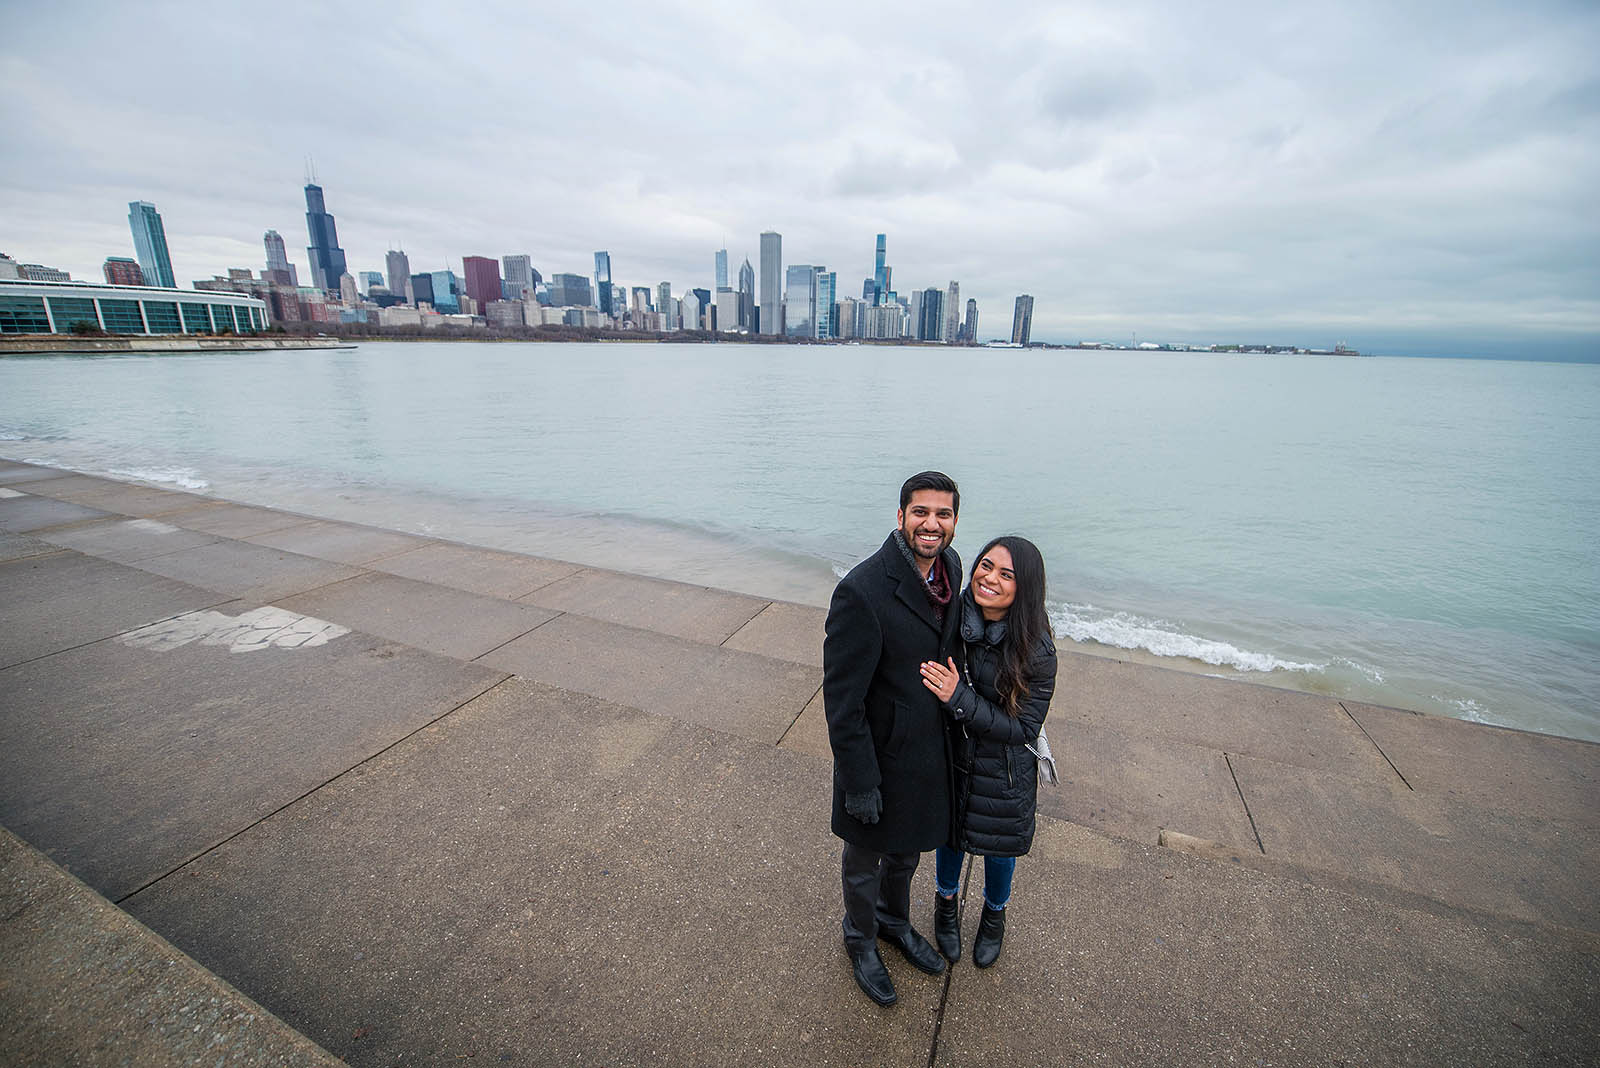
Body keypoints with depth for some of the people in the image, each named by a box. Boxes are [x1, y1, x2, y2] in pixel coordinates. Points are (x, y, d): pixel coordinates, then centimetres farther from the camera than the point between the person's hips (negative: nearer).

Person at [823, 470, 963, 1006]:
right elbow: (842, 700, -25)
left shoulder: (950, 566, -7)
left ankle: (894, 921, 60)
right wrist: (859, 783, -18)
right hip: (879, 755, -6)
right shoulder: (861, 591, -32)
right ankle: (861, 939, 52)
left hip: (930, 749, 7)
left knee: (907, 847, 31)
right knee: (865, 858, 22)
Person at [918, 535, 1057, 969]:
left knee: (998, 845, 24)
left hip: (1004, 773, -2)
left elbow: (1023, 729, -24)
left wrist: (959, 698, -33)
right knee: (949, 834, 25)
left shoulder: (1036, 652, -26)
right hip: (949, 757, 2)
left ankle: (995, 914, 57)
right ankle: (946, 904, 57)